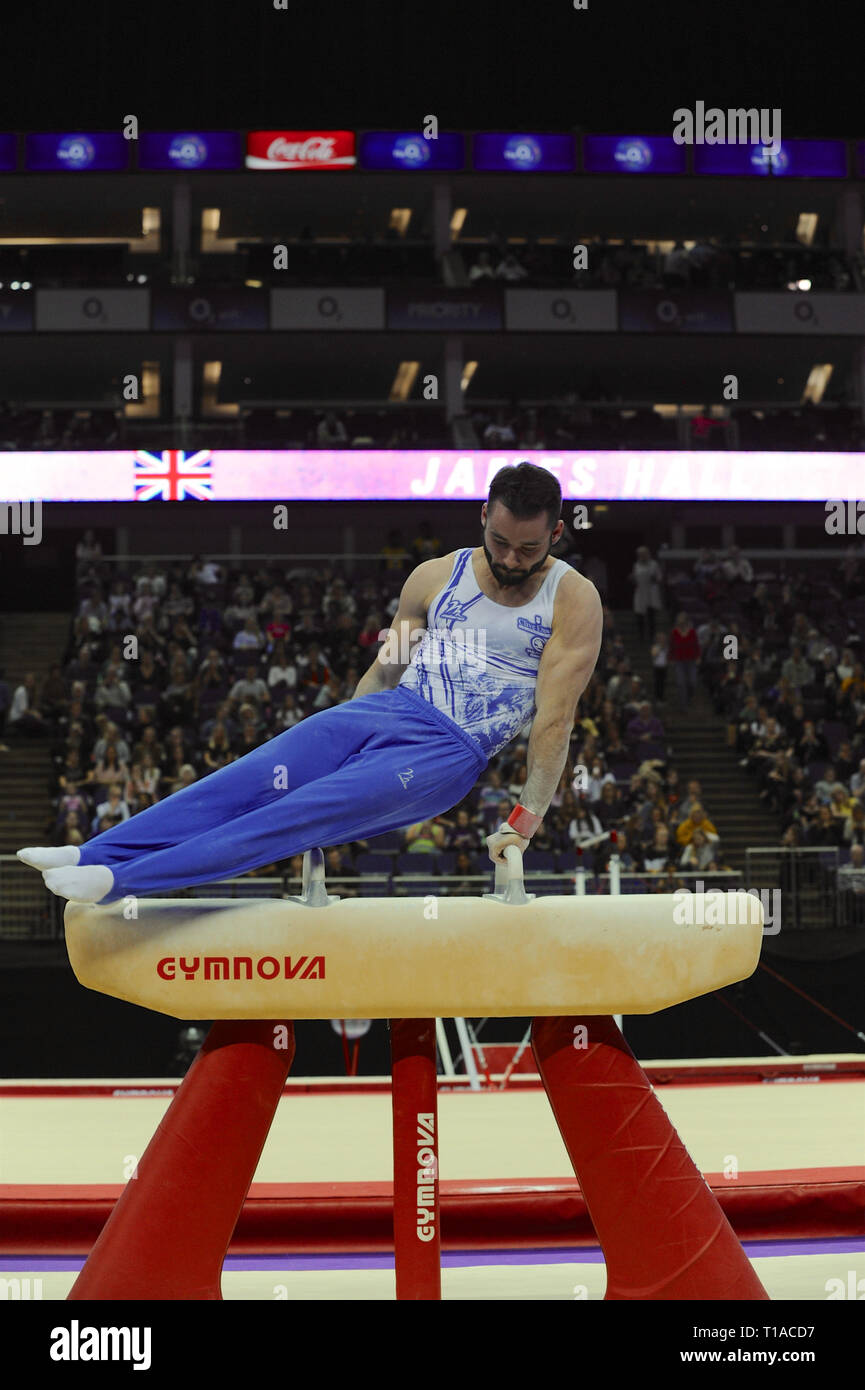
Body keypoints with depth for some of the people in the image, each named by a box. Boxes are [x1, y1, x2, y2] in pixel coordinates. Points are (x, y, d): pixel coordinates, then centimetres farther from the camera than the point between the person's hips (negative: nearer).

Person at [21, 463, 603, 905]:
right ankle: (93, 855, -24)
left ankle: (121, 879, -33)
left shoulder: (574, 600, -2)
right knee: (250, 780, -18)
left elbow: (556, 716, -8)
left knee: (309, 812, -24)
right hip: (386, 708, 5)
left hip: (448, 752, -5)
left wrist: (526, 819, -13)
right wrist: (333, 744, 13)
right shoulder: (435, 577, 11)